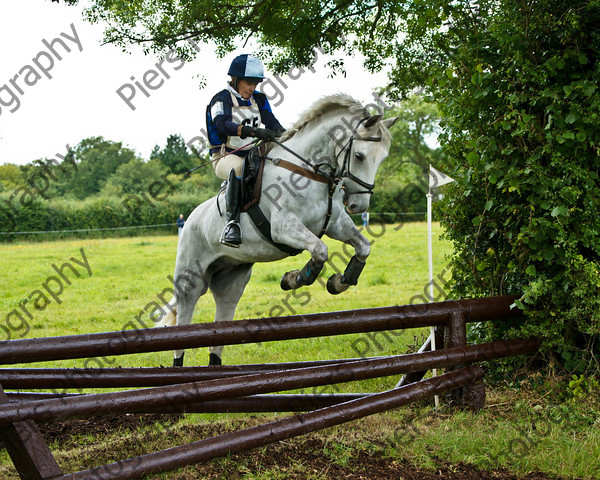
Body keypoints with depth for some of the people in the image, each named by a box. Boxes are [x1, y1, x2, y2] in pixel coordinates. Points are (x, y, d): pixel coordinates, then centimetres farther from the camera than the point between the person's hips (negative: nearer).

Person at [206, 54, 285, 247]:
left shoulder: (259, 99, 14)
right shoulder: (221, 100, -8)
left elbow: (272, 123, 4)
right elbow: (223, 124, -28)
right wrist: (253, 131, -44)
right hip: (225, 157, -7)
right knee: (239, 168, -40)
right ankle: (232, 221, -44)